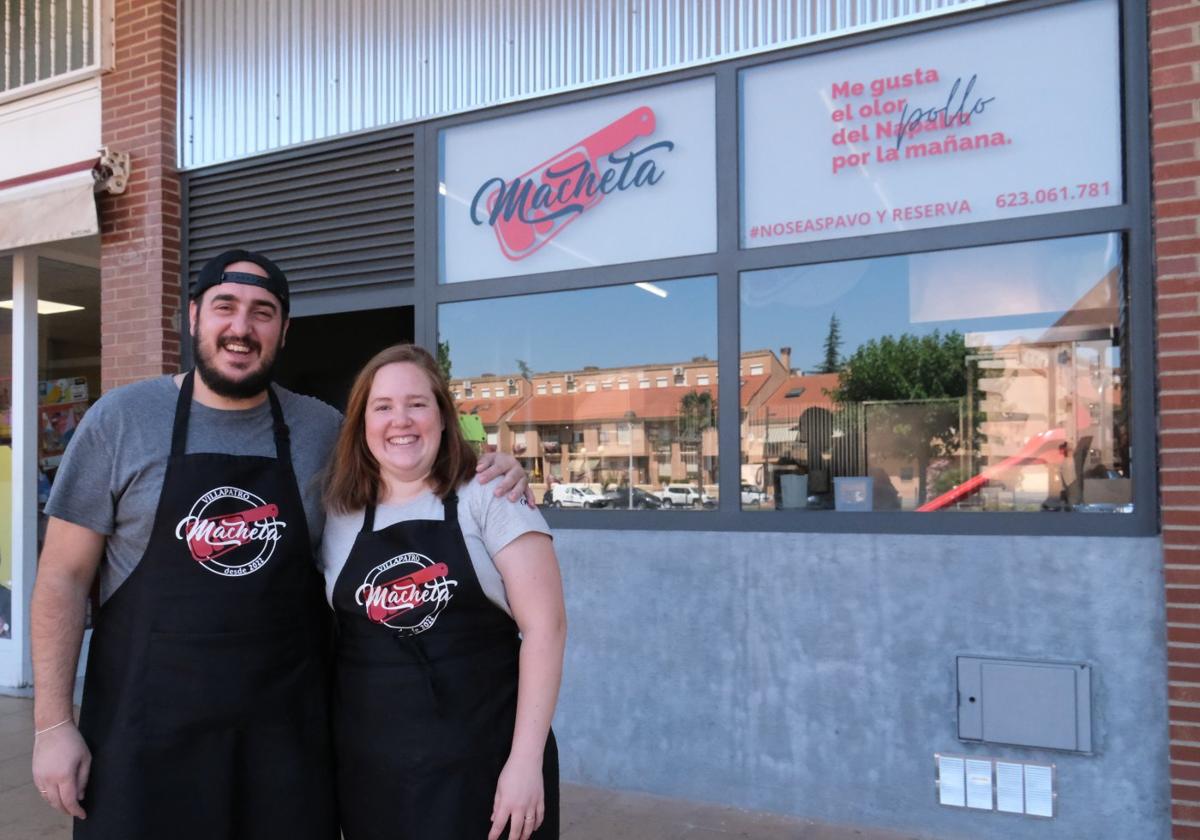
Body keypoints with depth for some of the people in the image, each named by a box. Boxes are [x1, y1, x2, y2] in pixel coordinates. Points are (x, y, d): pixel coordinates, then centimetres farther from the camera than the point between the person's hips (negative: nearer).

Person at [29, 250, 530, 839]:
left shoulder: (324, 429, 3)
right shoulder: (121, 419, -2)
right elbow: (64, 574, 0)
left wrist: (482, 476, -1)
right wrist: (52, 723, -5)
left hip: (287, 725, 2)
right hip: (145, 725, -1)